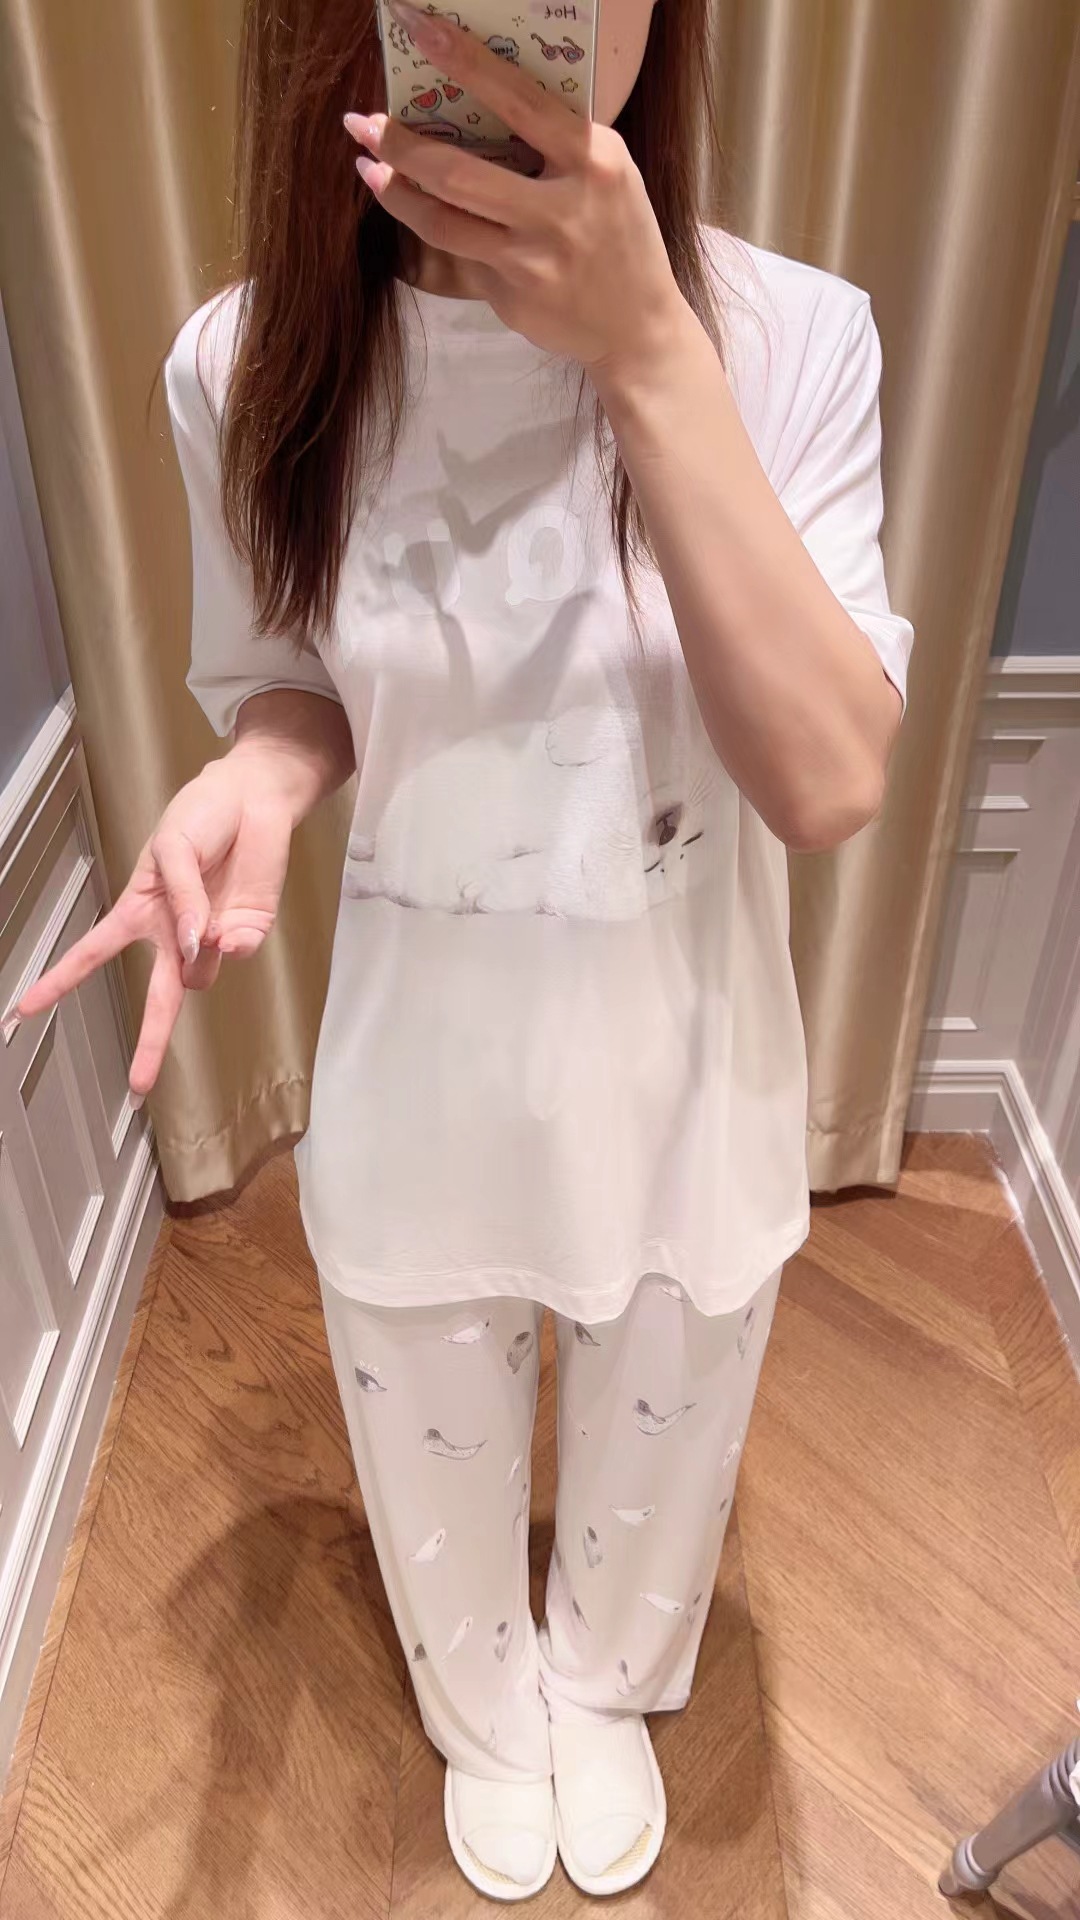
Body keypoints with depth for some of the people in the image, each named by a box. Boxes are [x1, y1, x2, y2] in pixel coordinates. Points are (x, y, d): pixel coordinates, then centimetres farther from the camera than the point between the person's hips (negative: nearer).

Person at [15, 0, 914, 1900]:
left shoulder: (792, 336, -16)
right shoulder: (249, 365, -12)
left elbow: (832, 783, -24)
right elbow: (292, 682, 1)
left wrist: (648, 358, -33)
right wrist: (253, 783, -23)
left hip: (684, 1073, 0)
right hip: (422, 1073, 1)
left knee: (656, 1461, 28)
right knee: (439, 1484, 27)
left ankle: (609, 1690, 67)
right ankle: (489, 1718, 66)